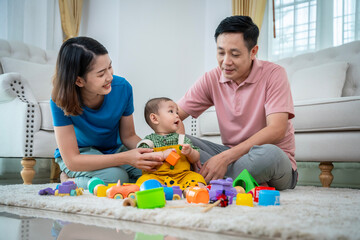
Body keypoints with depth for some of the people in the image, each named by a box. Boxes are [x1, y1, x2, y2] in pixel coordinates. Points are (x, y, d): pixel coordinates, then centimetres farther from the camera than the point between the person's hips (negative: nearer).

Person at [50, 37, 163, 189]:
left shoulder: (122, 88, -20)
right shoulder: (61, 101, -27)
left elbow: (128, 136, -5)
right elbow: (72, 161, -28)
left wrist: (149, 153, -28)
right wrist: (126, 158, -38)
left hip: (113, 150, 5)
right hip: (78, 154, -4)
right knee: (116, 177, -33)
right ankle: (70, 180, -2)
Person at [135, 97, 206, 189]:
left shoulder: (182, 139, 18)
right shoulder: (150, 140, 8)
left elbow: (196, 159, 19)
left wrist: (190, 152, -4)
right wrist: (162, 155, -14)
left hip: (181, 175, 3)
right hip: (157, 176, -3)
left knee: (197, 178, -23)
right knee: (145, 180, -32)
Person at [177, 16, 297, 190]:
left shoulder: (273, 74, -12)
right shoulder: (212, 79, 0)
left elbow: (277, 130, -22)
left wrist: (225, 157, -31)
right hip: (231, 154, 4)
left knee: (267, 153, -39)